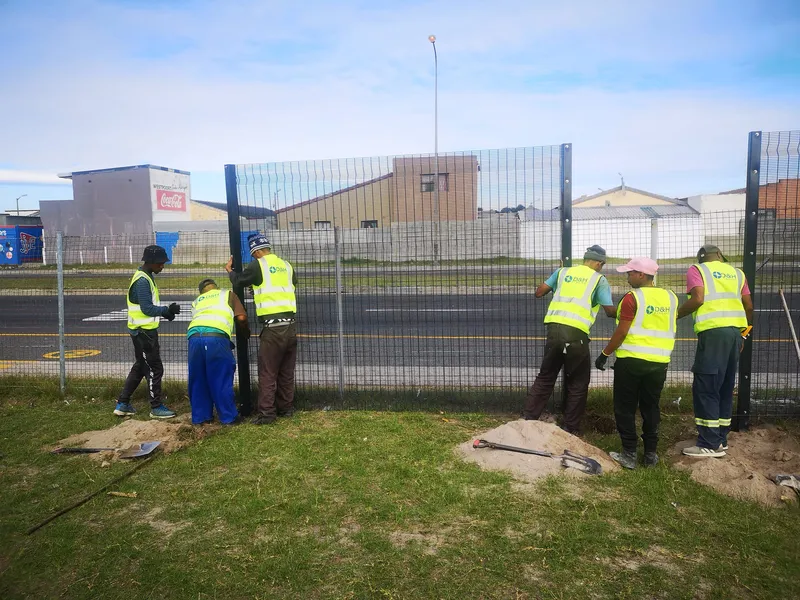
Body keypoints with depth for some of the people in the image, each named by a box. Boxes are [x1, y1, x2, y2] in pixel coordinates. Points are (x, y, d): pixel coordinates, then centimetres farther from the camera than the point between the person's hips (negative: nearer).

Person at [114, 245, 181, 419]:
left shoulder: (146, 277, 12)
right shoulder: (142, 281, -20)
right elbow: (147, 308, -24)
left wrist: (164, 312, 3)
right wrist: (168, 310, -19)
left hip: (144, 330, 10)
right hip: (143, 331, -10)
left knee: (140, 367, 18)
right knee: (154, 368, -1)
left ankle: (122, 404, 25)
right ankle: (156, 407, 10)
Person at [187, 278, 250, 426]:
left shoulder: (196, 301, 34)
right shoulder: (228, 294, 25)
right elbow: (241, 318, 13)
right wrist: (247, 331, 32)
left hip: (194, 336, 4)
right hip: (216, 337, -3)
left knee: (198, 380, 16)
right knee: (222, 380, 7)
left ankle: (200, 416, 26)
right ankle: (228, 417, 16)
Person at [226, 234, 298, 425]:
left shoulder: (257, 265, -2)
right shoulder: (287, 266, 13)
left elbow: (239, 281, 11)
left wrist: (230, 270, 31)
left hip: (273, 327, -6)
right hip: (291, 325, 6)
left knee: (267, 373, 1)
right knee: (287, 372, 15)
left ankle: (266, 413, 2)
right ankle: (286, 408, 23)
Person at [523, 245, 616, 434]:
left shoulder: (563, 272, 16)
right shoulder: (599, 279, 7)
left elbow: (539, 293, 15)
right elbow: (610, 311, 2)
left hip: (554, 329, 4)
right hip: (576, 334, -4)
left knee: (545, 378, 16)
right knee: (577, 385, 11)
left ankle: (527, 420, 15)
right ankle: (570, 430, 16)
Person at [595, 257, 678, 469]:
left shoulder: (632, 298, -13)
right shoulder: (671, 297, 6)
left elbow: (621, 332, -15)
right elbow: (671, 330, 14)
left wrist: (605, 354, -5)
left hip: (631, 360, -6)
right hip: (659, 362, 6)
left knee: (625, 409, 5)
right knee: (651, 408, 15)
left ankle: (629, 455, 7)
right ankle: (651, 454, 19)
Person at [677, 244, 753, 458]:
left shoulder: (697, 270, 5)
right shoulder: (736, 272, 21)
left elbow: (698, 299, -11)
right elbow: (749, 306, 17)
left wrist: (676, 314, 2)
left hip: (714, 331, -6)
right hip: (735, 331, 6)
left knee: (706, 388, -4)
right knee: (725, 388, 14)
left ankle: (710, 444, -4)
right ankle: (720, 439, 20)